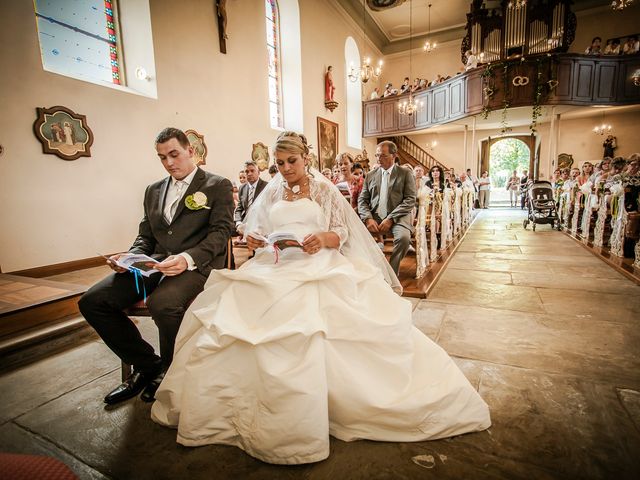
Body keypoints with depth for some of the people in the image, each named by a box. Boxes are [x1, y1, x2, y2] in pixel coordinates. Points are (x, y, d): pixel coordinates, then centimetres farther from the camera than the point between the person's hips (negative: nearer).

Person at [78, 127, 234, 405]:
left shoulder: (218, 186, 3)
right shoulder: (154, 190, 22)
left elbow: (221, 232, -8)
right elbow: (145, 236, 22)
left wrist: (187, 258, -25)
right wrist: (130, 258, 0)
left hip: (197, 264, -6)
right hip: (155, 263, 7)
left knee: (162, 303, -35)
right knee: (92, 301, -9)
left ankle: (169, 371, -2)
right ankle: (146, 364, 8)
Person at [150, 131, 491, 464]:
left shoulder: (325, 189, 10)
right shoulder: (271, 192, 19)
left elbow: (344, 232, 4)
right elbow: (257, 232, 18)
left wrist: (324, 239, -17)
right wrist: (253, 239, -6)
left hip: (320, 270, -3)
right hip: (275, 270, 4)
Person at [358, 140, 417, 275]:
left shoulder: (406, 174, 8)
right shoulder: (370, 175, 18)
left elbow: (410, 200, -2)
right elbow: (362, 200, 11)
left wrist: (390, 219, -15)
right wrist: (368, 218, -10)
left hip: (397, 217, -2)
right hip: (374, 217, 3)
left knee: (403, 237, -33)